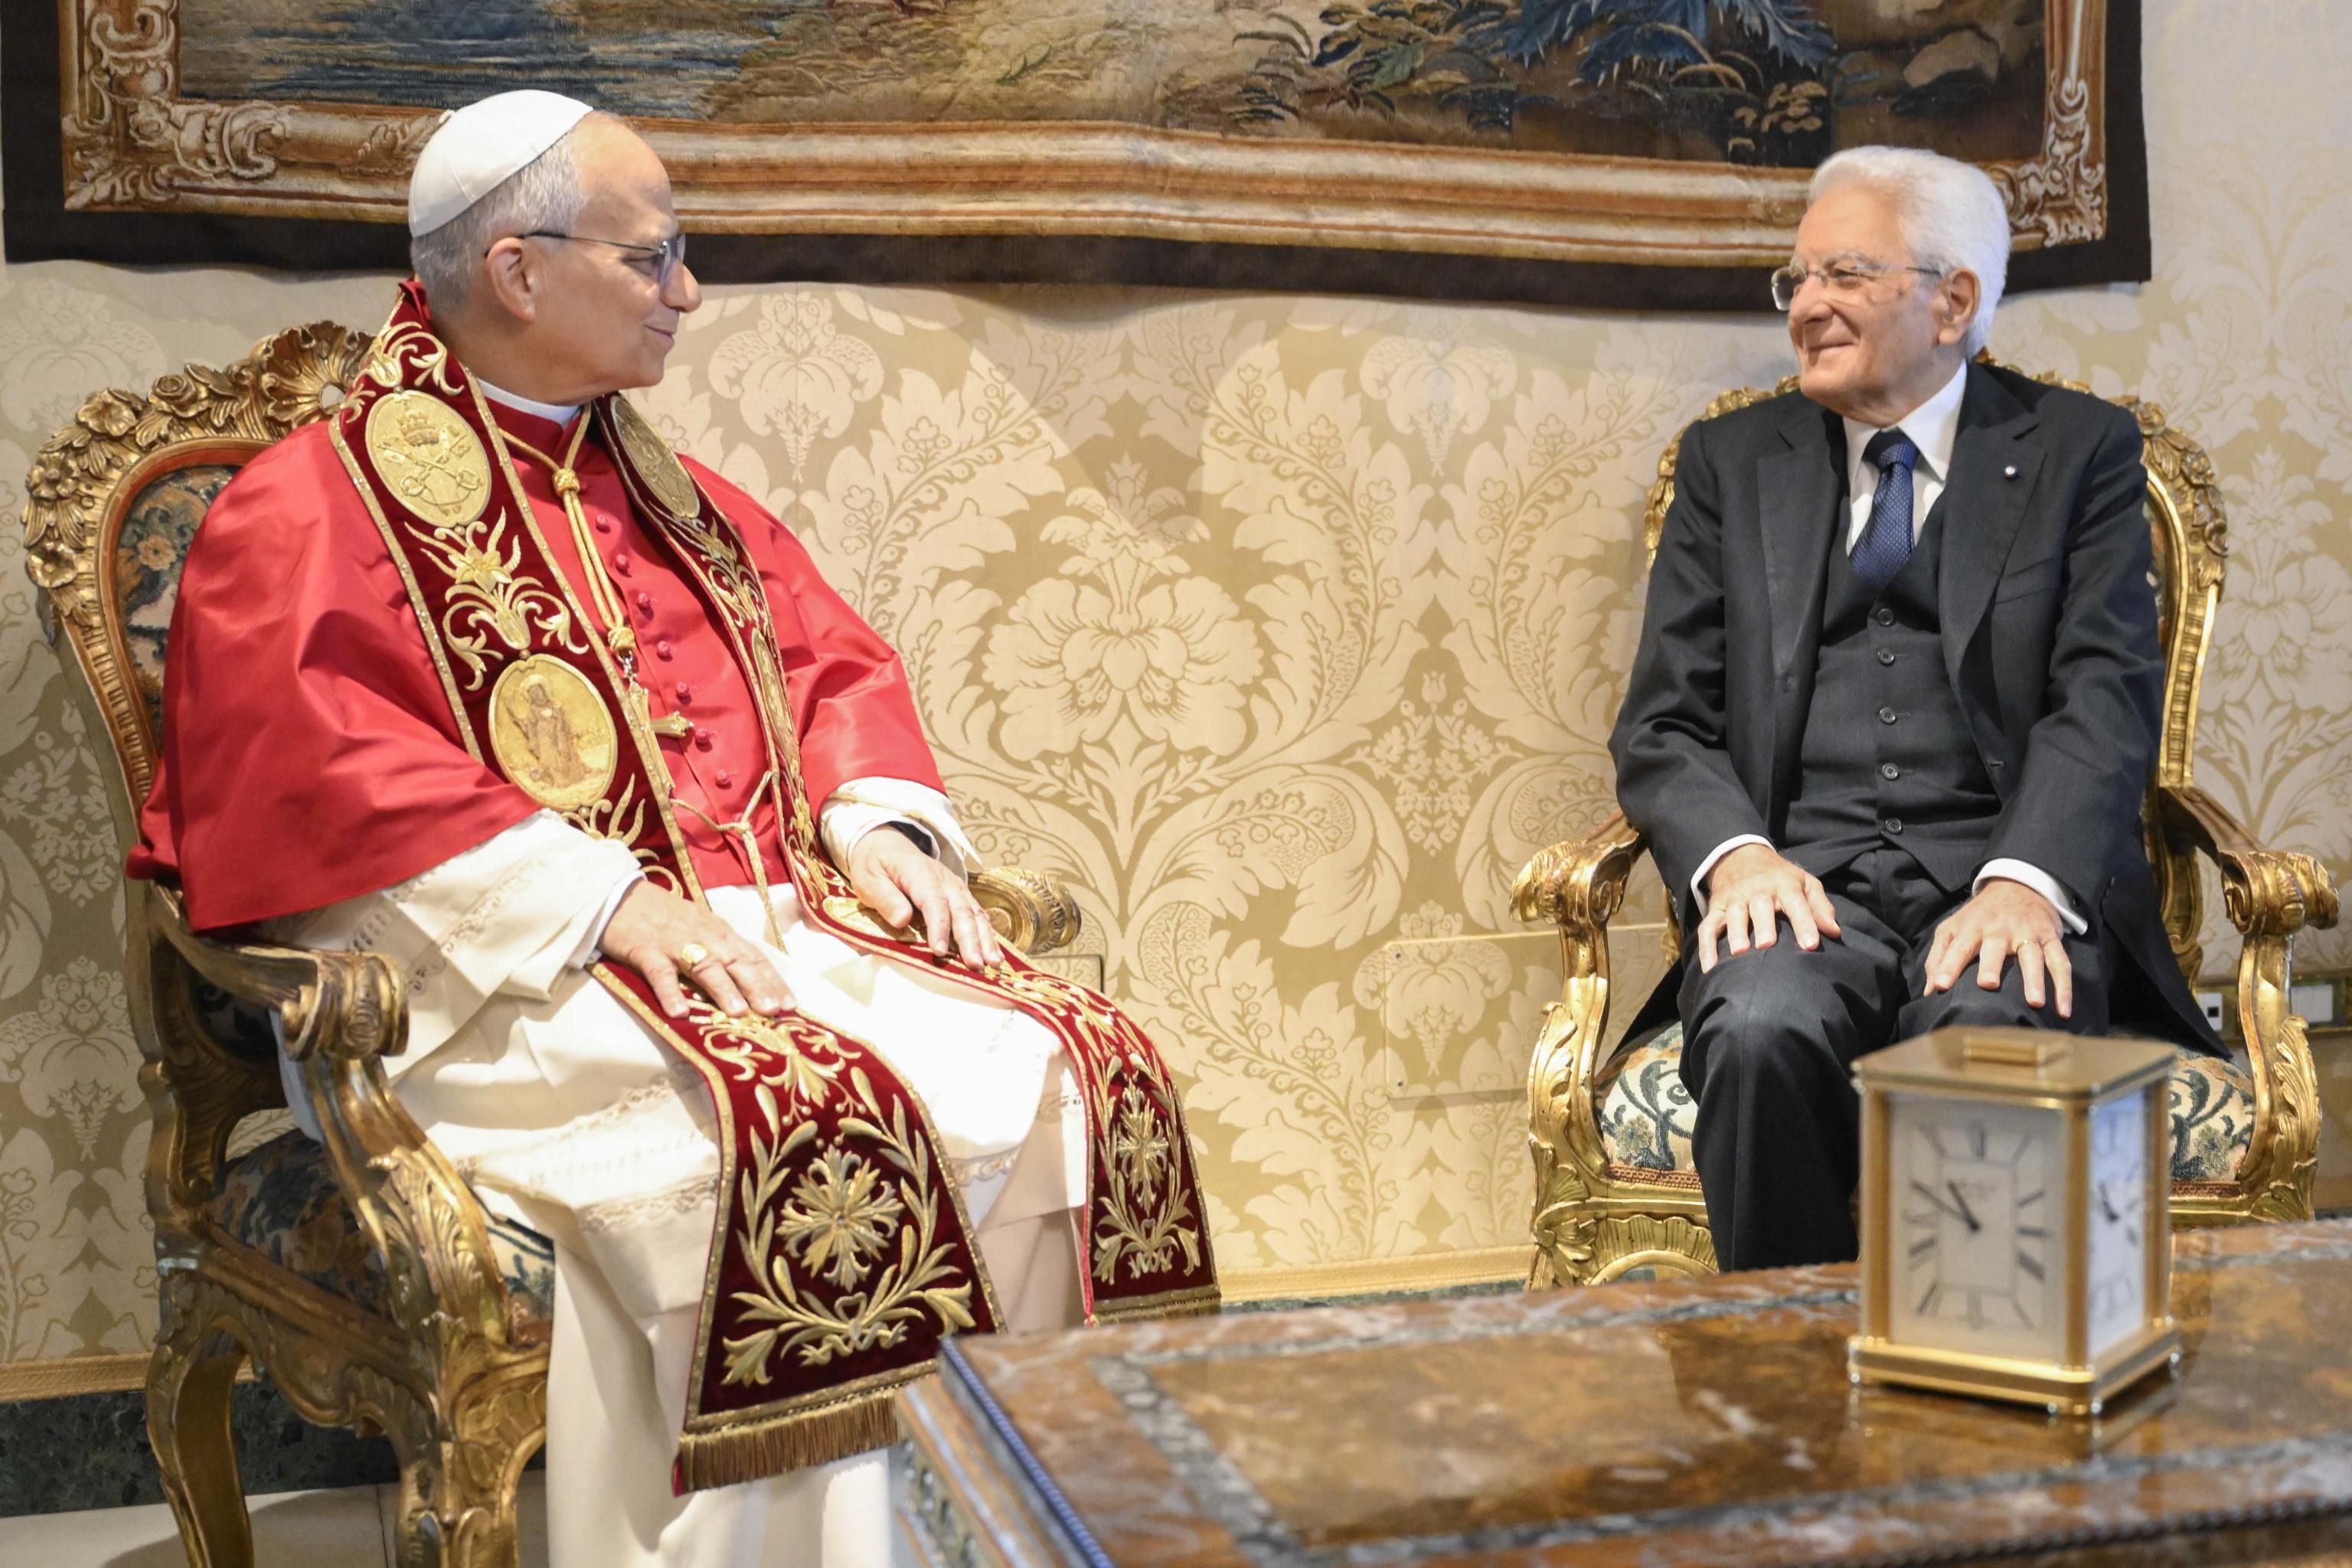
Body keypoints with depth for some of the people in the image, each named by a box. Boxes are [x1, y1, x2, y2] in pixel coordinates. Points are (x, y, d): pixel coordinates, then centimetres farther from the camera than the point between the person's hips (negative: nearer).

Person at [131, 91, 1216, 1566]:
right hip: (516, 980, -7)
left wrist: (878, 821, 2)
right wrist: (599, 899, -22)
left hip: (774, 920, 7)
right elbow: (313, 773, -15)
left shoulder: (661, 488, 21)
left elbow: (831, 657, 24)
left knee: (1077, 1064, -13)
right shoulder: (315, 505, -1)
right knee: (813, 1122, -35)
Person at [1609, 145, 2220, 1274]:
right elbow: (1663, 723, 11)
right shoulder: (1731, 461, 17)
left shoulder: (2077, 450, 12)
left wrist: (2028, 881, -20)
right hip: (1802, 882, 1)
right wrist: (1735, 852, -12)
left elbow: (2107, 695, -1)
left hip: (2005, 883, -1)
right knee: (1760, 1033, -32)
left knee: (2005, 1035, -34)